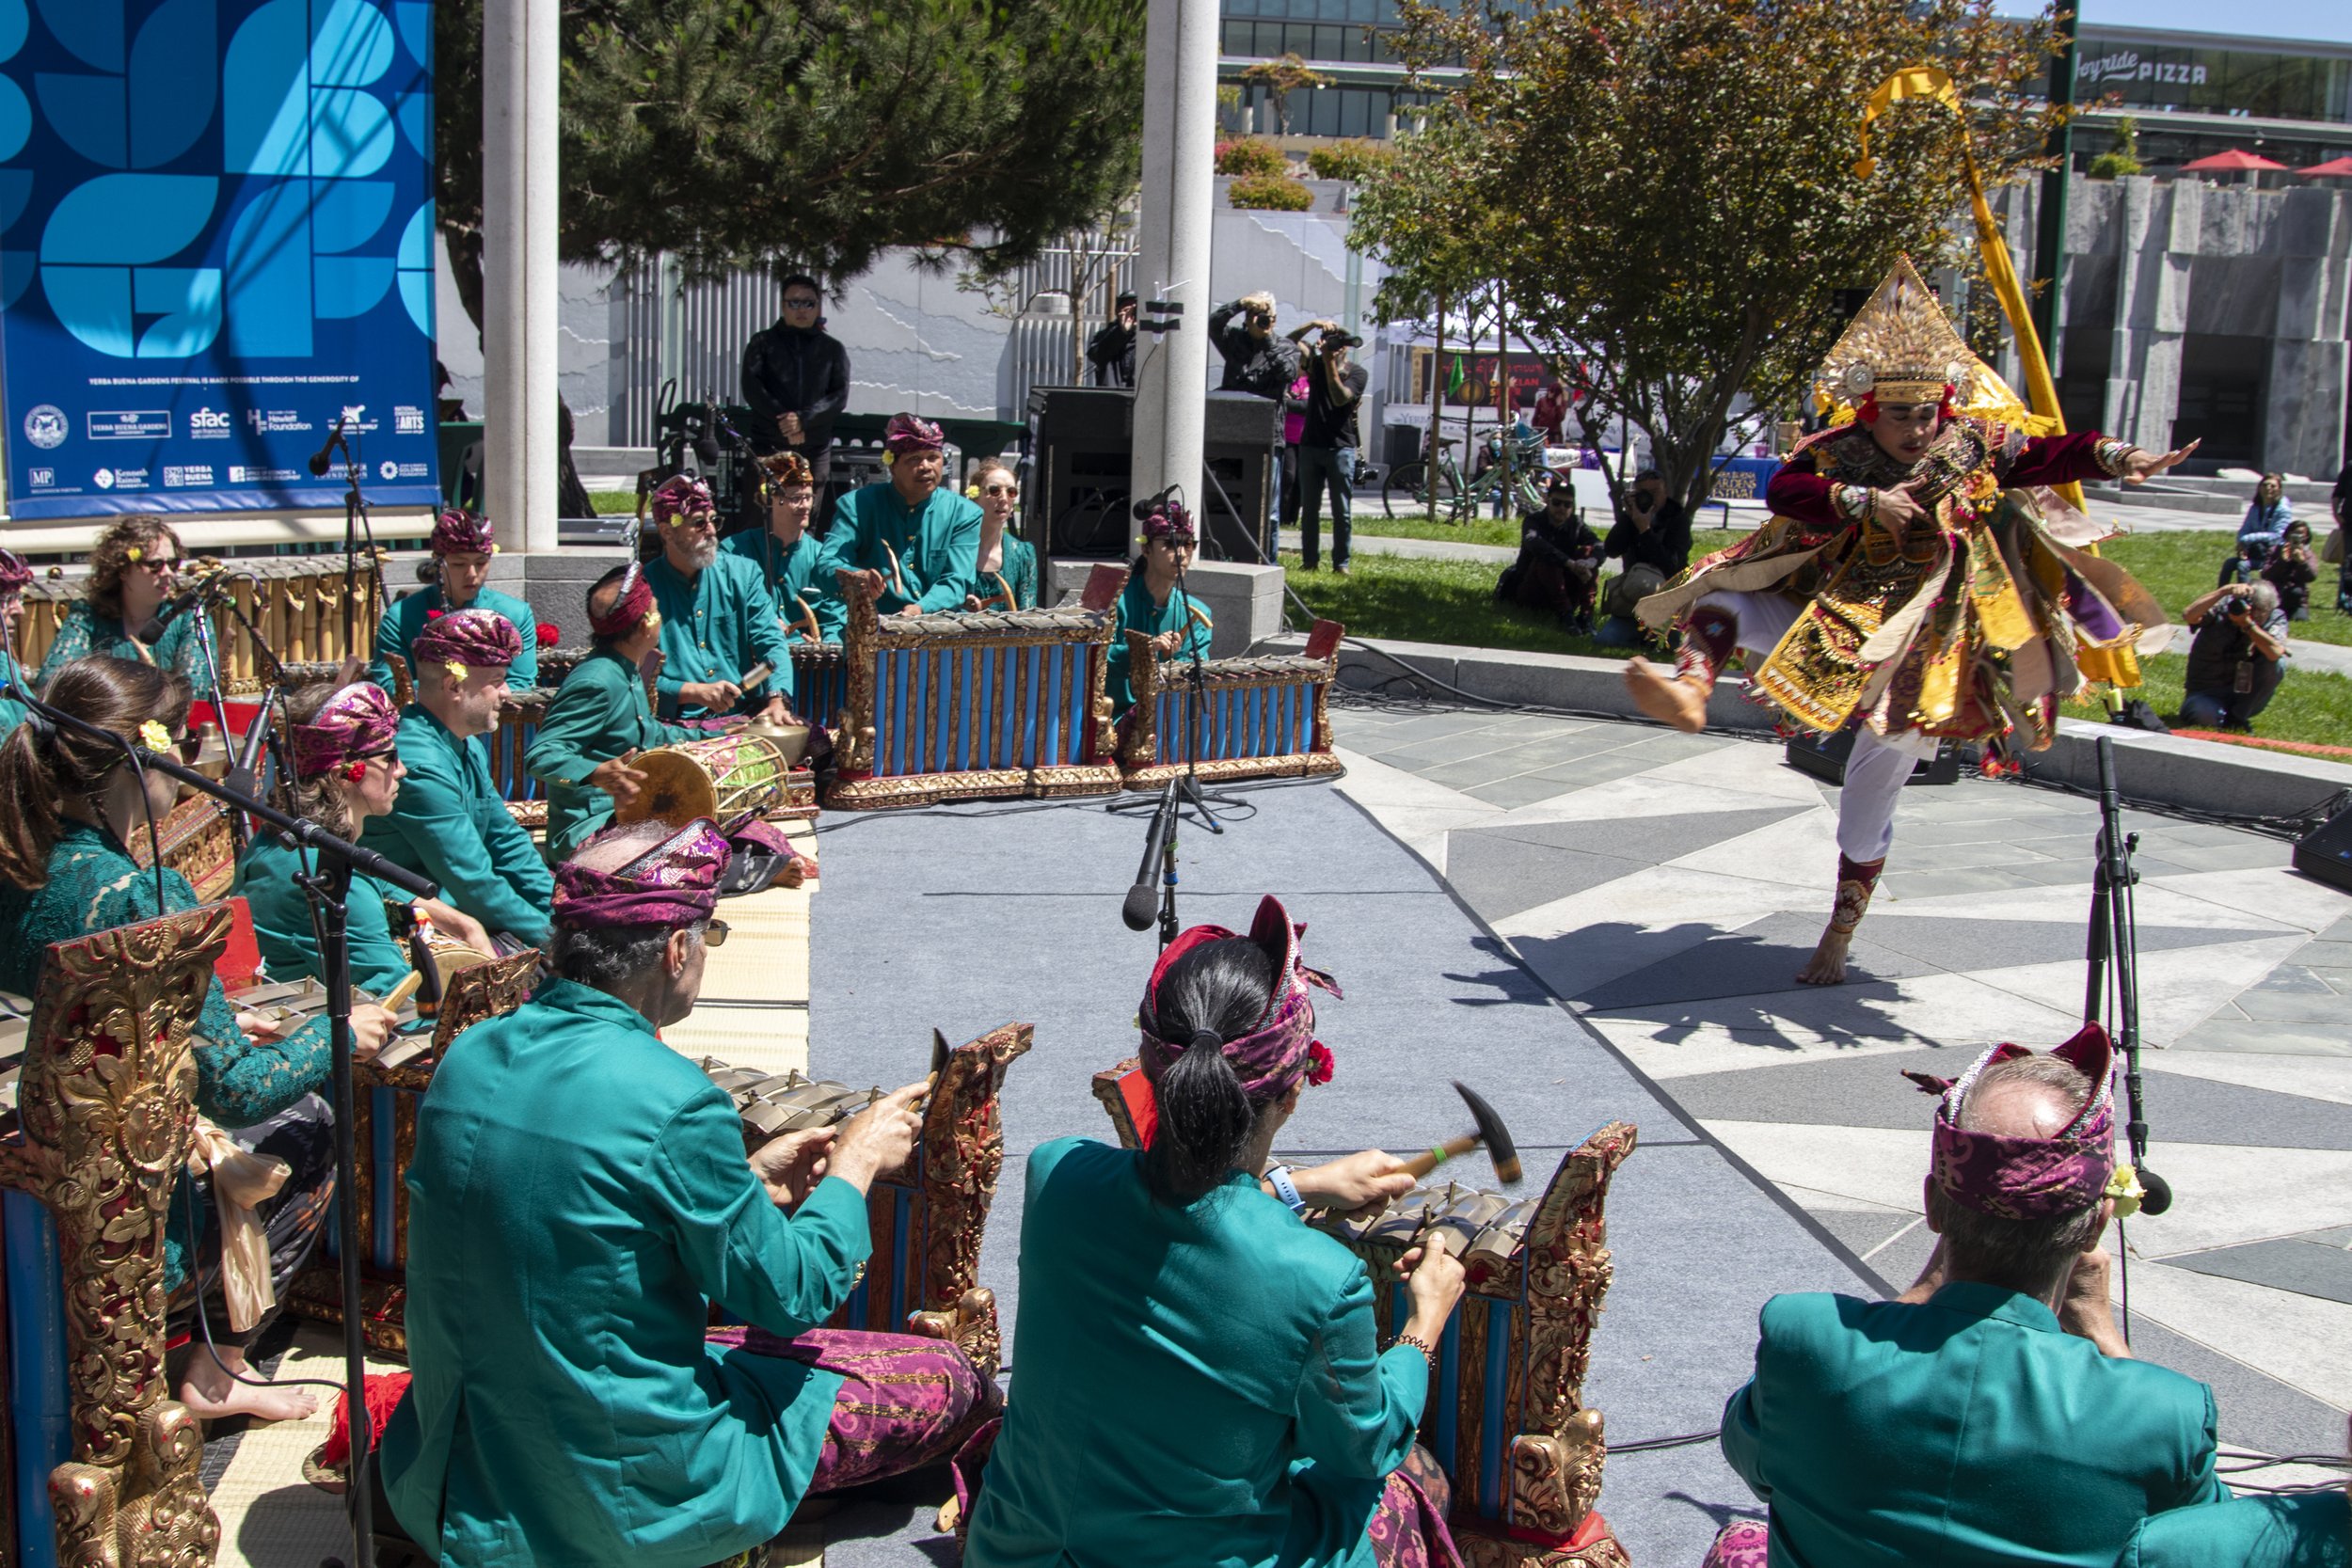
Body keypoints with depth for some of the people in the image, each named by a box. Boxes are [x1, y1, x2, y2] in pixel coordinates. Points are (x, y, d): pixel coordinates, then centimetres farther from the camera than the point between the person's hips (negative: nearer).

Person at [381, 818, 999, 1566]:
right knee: (950, 1382, 3)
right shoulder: (672, 1100, -24)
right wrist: (855, 1164, 2)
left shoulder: (470, 1058, -1)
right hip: (626, 1500, -8)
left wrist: (748, 1179, 15)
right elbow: (789, 1296, -13)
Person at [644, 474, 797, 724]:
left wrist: (777, 701, -15)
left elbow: (771, 643, 3)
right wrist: (696, 692, -15)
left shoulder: (743, 572, 11)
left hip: (747, 716, 3)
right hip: (678, 726, -3)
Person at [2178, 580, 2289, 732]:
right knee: (2202, 715, -36)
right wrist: (2225, 591, -40)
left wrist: (2247, 623, -37)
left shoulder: (2276, 618, -10)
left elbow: (2275, 652, -31)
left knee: (2276, 664, -24)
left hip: (2244, 692, 3)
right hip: (2208, 693, -2)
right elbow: (2188, 615, -35)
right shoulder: (2222, 607, -14)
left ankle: (2238, 716, -10)